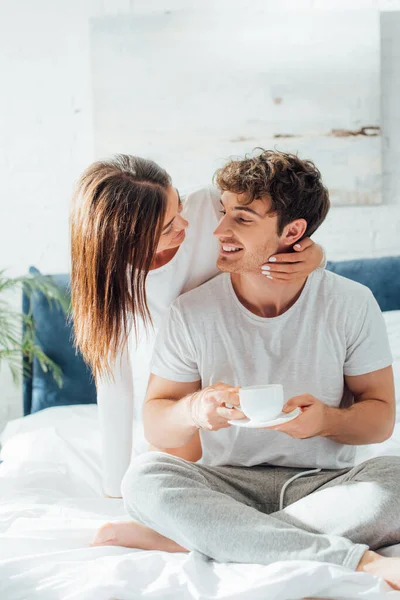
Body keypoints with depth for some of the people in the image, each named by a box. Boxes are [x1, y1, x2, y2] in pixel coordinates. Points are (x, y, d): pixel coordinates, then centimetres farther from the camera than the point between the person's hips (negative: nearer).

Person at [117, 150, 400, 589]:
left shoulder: (351, 304, -3)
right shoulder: (194, 313, -4)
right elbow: (155, 425, -1)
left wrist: (328, 420, -23)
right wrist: (194, 410, -25)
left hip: (323, 484, 0)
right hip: (227, 483, 1)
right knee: (145, 477, -30)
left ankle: (187, 540, -26)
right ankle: (358, 561, -34)